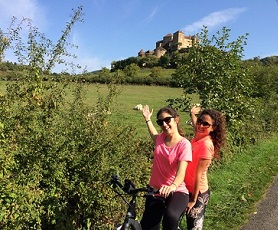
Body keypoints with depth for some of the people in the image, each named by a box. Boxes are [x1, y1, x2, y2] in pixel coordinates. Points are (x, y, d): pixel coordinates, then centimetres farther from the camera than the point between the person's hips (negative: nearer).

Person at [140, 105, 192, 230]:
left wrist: (173, 186, -46)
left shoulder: (184, 144, -15)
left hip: (176, 192, -5)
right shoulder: (161, 138, 2)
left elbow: (181, 172, -26)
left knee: (170, 217, -36)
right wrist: (147, 119, 33)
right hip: (155, 190, 6)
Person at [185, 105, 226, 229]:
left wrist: (193, 200, -17)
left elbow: (199, 175, -22)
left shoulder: (206, 144, -25)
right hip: (189, 188, 8)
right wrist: (192, 113, 34)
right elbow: (196, 126, 26)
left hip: (198, 192, -8)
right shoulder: (199, 135, -3)